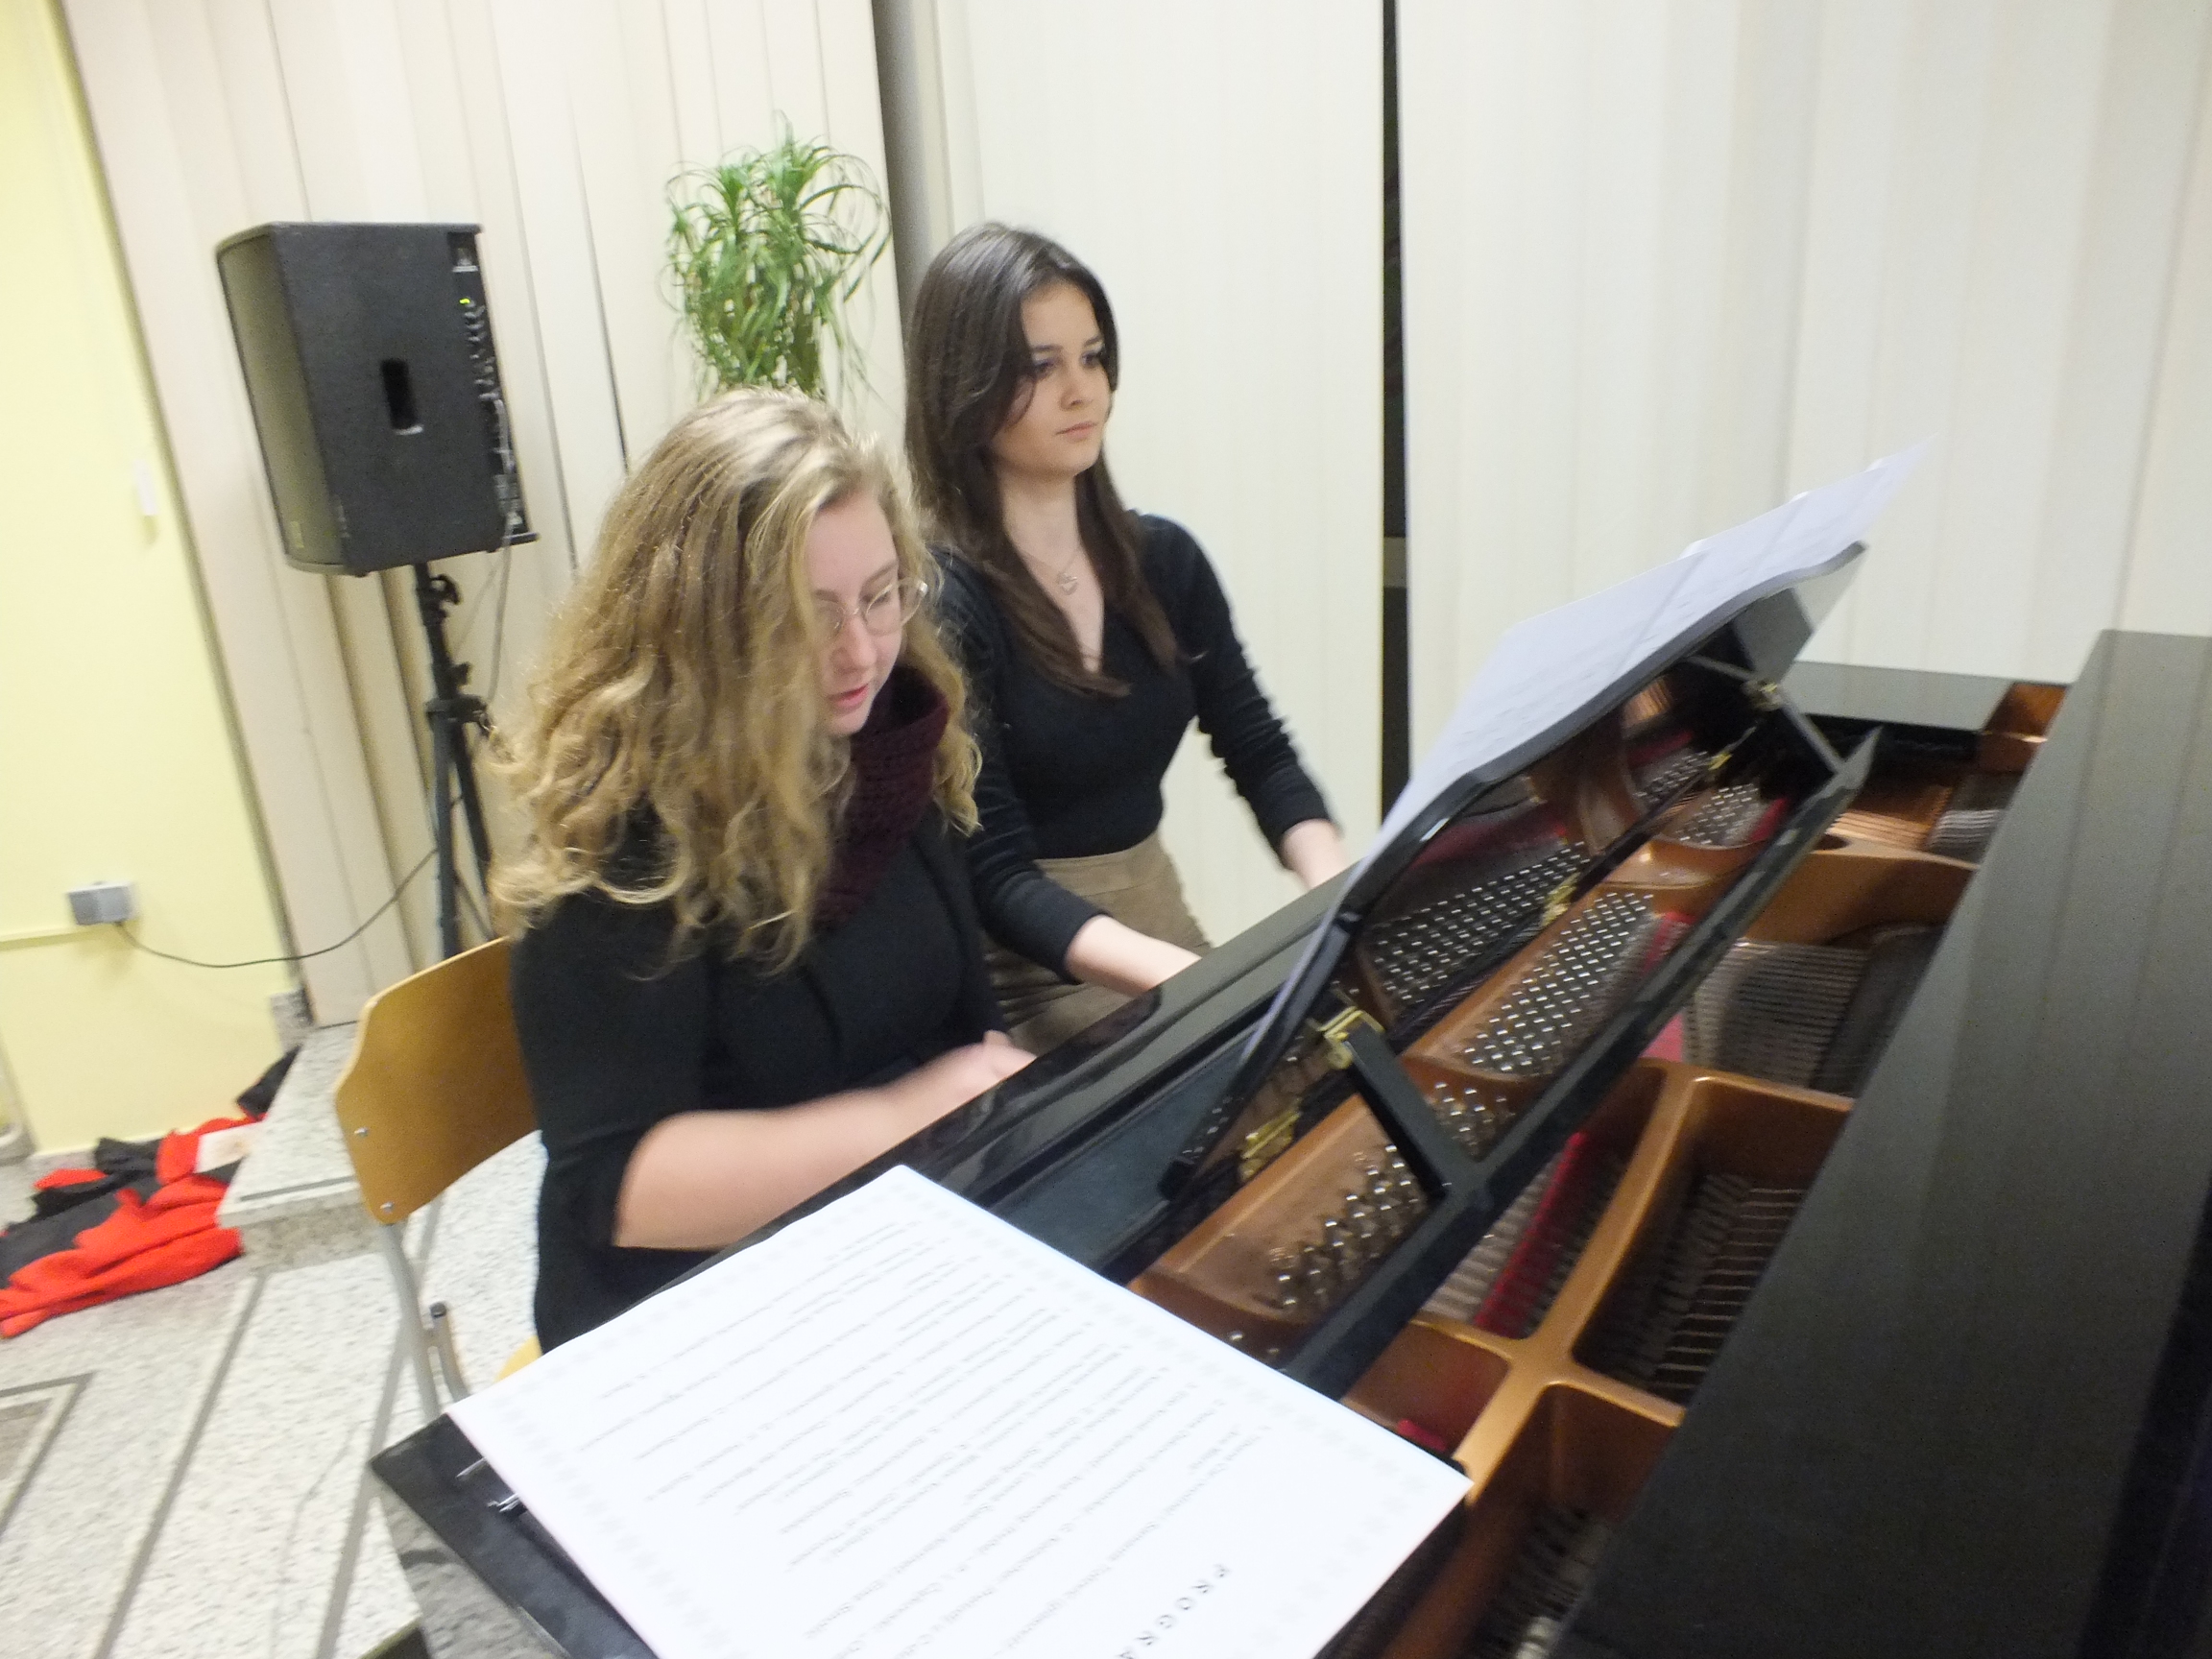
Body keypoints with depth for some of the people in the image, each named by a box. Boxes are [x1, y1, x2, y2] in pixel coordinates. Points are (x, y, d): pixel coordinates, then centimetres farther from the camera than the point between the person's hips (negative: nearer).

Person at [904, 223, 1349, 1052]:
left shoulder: (1163, 559, 3)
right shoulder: (930, 600, -17)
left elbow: (1260, 754, 5)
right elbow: (996, 876, -20)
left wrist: (1341, 892, -14)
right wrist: (1201, 984, -33)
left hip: (1158, 915, 6)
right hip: (1028, 975, -6)